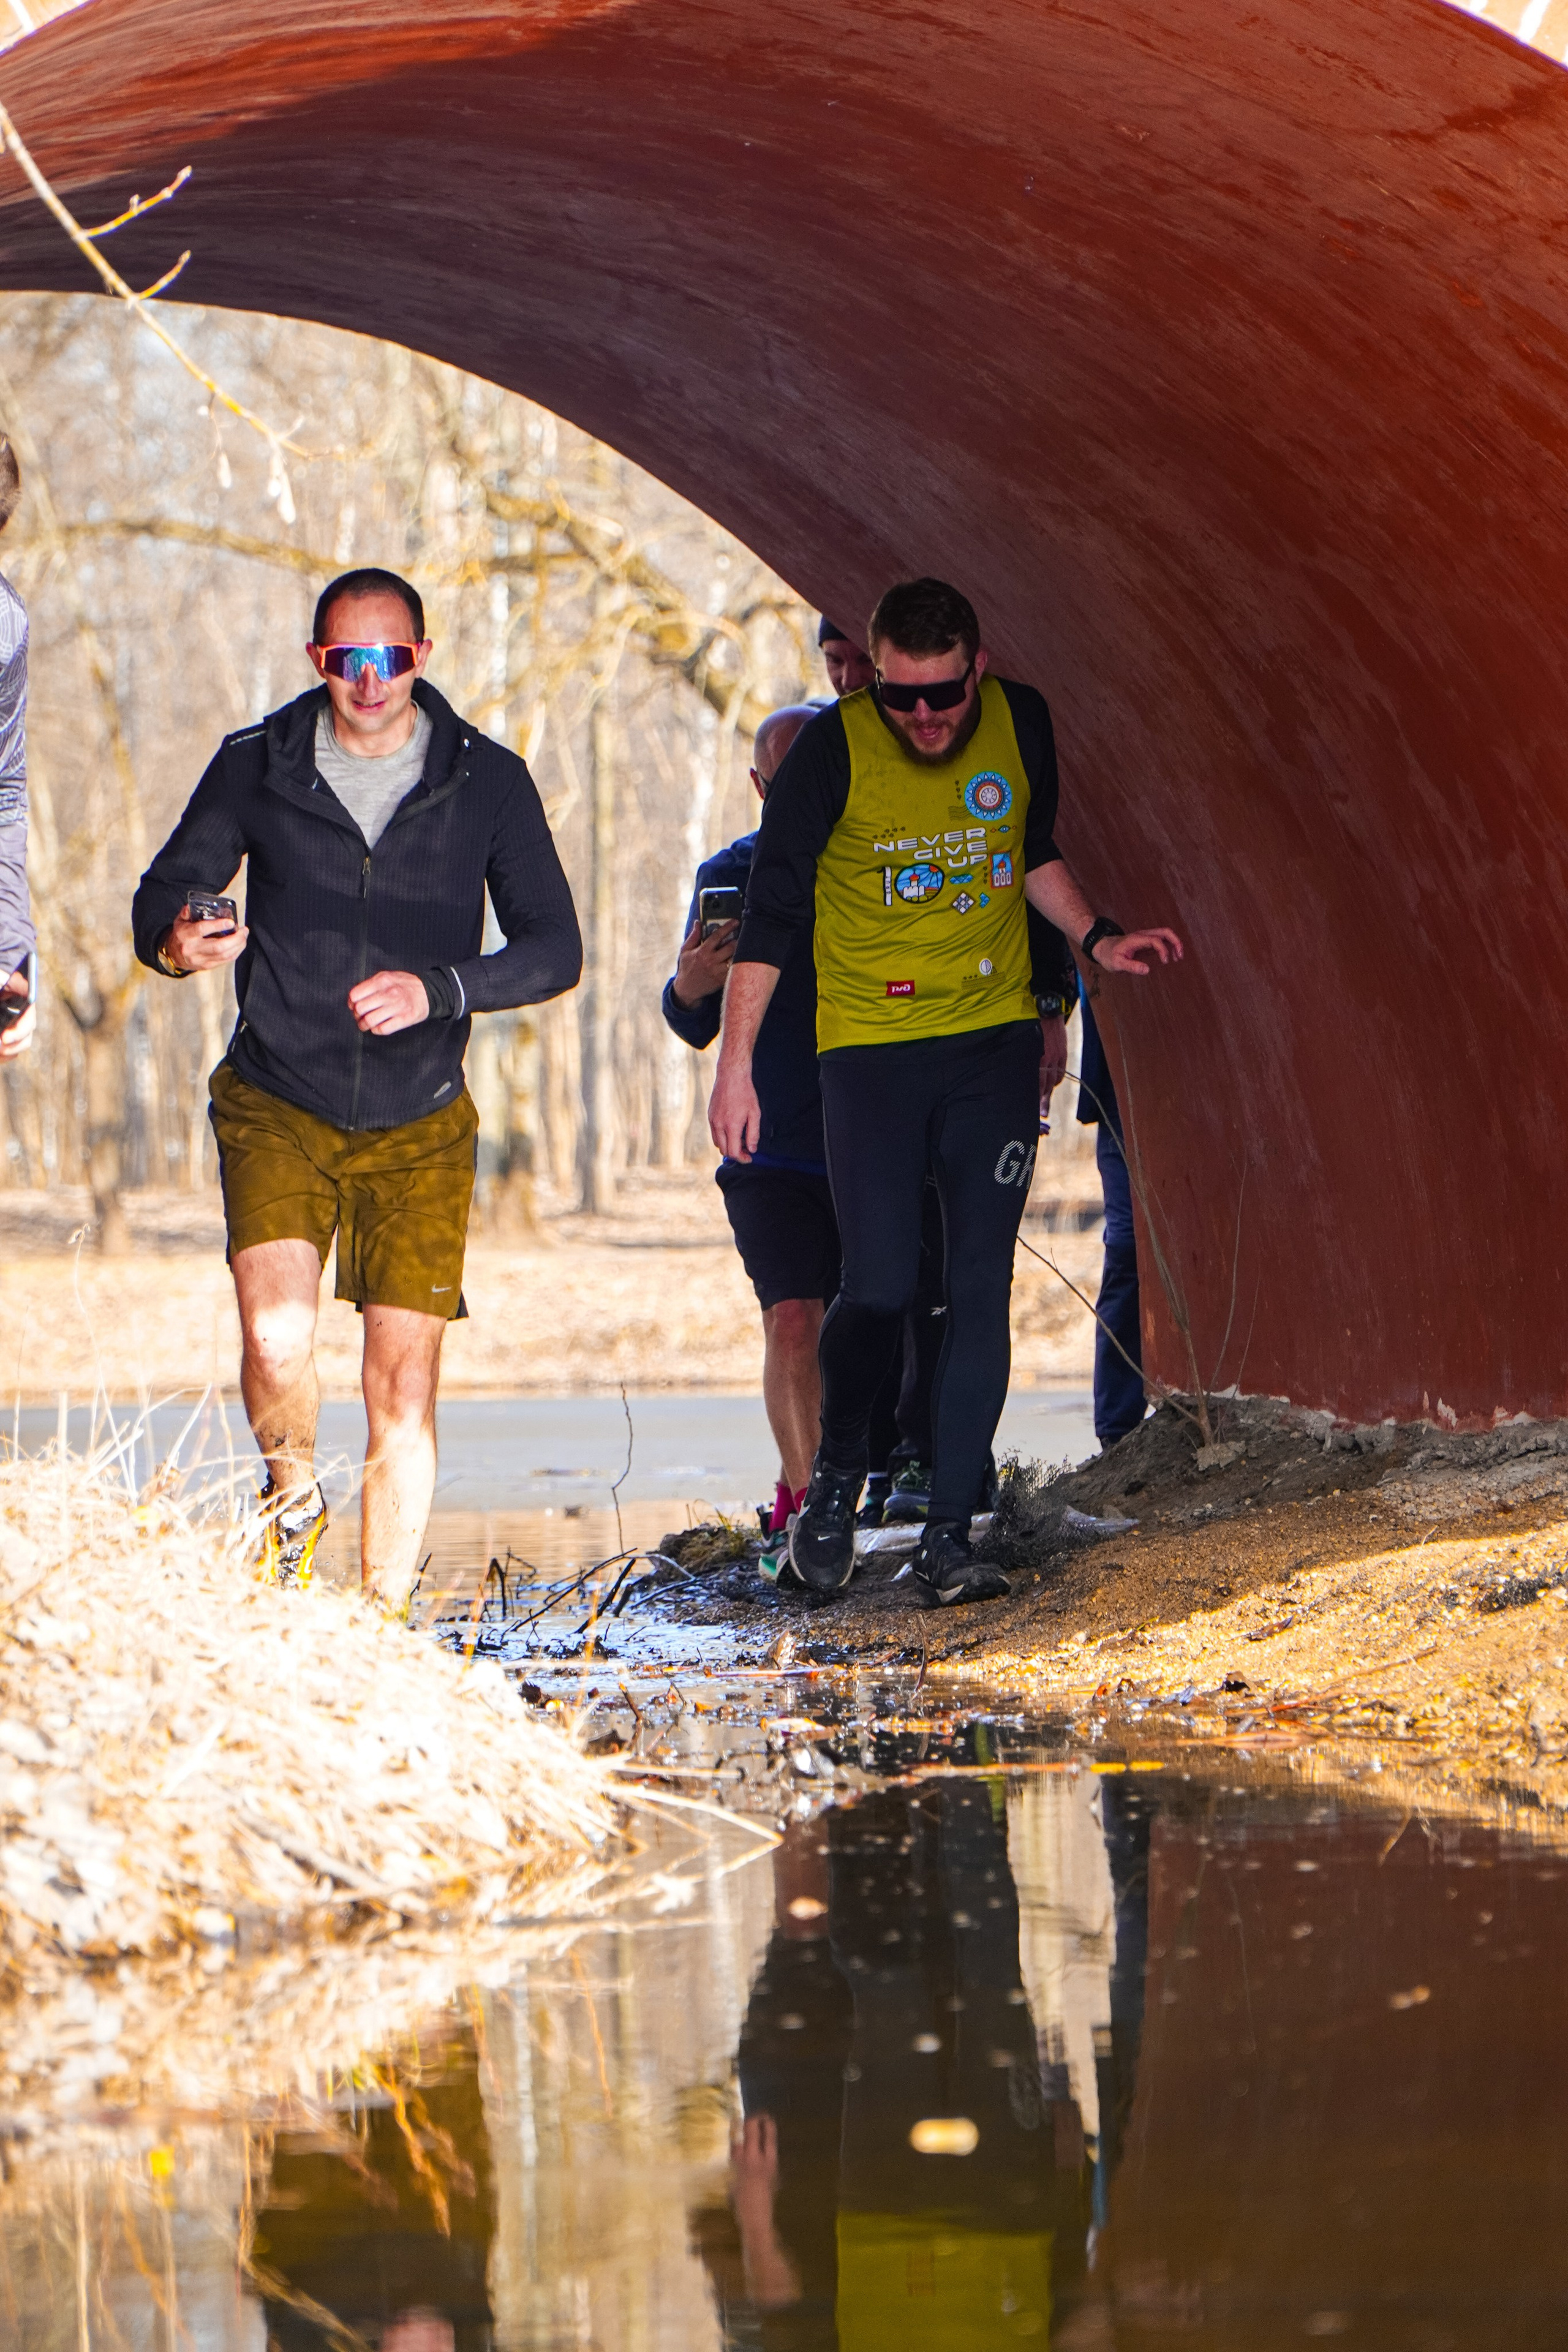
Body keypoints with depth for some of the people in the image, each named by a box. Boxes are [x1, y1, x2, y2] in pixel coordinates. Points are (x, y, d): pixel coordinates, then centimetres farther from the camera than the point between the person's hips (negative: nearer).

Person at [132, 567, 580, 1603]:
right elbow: (166, 890, 5)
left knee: (404, 1381, -5)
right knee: (277, 1339, -21)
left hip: (420, 1126, 0)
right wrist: (174, 941, -20)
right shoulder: (257, 767, -1)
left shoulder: (487, 781, -2)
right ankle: (294, 1501, 11)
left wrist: (437, 990, -19)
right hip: (277, 1107, 0)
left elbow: (555, 949, -2)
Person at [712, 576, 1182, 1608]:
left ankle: (949, 1538, -1)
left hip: (994, 1039, 3)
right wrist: (736, 1066, -7)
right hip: (870, 1048, -3)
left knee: (982, 1285, -4)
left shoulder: (1021, 724, -2)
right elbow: (770, 914, -5)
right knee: (879, 1285, -9)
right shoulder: (832, 752, -12)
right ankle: (838, 1469, 20)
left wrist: (1097, 939, 3)